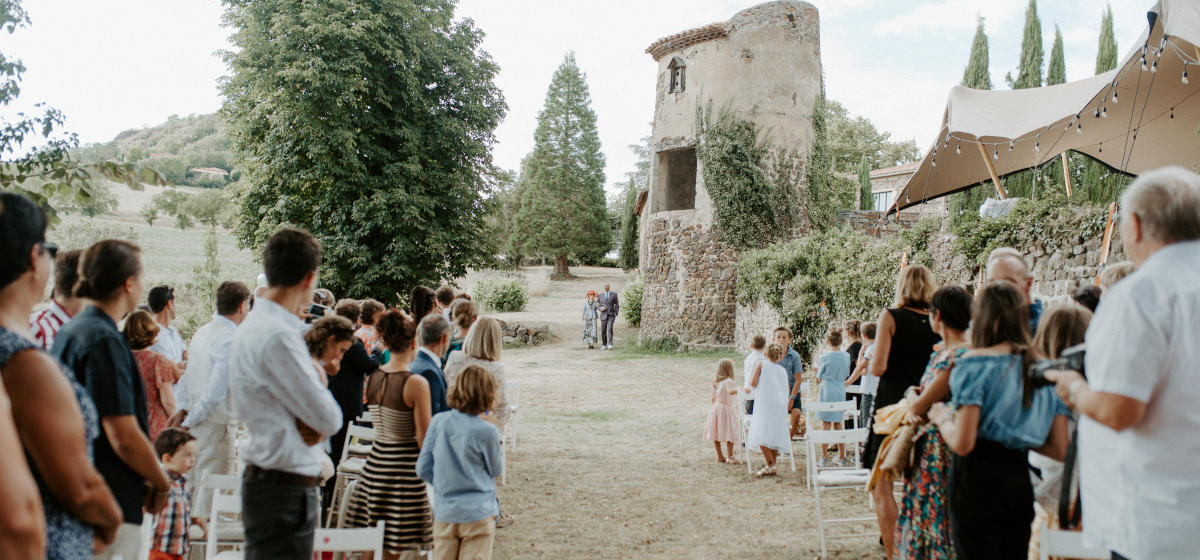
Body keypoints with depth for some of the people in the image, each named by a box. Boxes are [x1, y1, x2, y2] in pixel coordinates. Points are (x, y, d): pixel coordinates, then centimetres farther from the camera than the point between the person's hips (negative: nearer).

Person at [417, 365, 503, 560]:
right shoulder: (486, 431, -16)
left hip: (444, 513, 4)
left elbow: (423, 469, 0)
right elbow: (496, 470, 1)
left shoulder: (437, 422, -5)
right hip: (478, 515, -4)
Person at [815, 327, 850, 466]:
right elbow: (846, 375, 11)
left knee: (825, 425, 2)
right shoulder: (846, 356, 0)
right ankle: (841, 457, 18)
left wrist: (817, 365, 14)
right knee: (838, 424, 15)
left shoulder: (824, 358, -12)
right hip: (841, 391, 4)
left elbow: (819, 377, -2)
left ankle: (824, 458, 5)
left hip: (827, 391, -4)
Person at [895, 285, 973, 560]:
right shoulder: (941, 352, 10)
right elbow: (918, 392, 16)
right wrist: (915, 398, -6)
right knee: (923, 514, 15)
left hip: (941, 448, -9)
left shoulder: (958, 357, -20)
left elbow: (919, 405, -19)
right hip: (927, 446, 9)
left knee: (934, 519, -1)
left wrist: (913, 400, 2)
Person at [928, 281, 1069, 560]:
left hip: (978, 477, -6)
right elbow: (1059, 449, 6)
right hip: (1021, 478, 6)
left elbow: (963, 443, -17)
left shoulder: (975, 363, -11)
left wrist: (942, 417, 2)